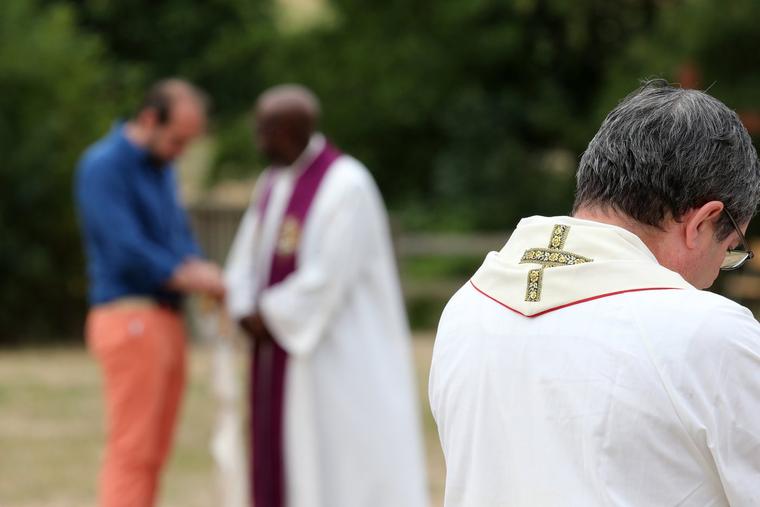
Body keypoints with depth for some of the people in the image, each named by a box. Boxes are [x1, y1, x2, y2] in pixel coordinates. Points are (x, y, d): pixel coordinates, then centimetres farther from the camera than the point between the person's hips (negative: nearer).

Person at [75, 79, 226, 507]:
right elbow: (125, 250, -19)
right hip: (130, 316, -9)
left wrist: (198, 267, -4)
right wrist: (188, 277, -9)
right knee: (132, 452, -11)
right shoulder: (104, 165, -11)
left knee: (153, 454, 8)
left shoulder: (160, 167, 16)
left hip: (166, 320, 9)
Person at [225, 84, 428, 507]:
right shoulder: (273, 183, 10)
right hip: (279, 349, 8)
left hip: (332, 355, -8)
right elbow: (247, 260, 12)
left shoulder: (345, 185, -17)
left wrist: (269, 314, -11)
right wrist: (247, 312, -6)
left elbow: (328, 277, -20)